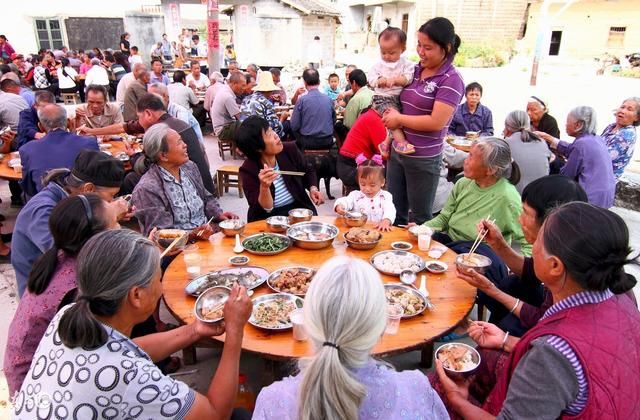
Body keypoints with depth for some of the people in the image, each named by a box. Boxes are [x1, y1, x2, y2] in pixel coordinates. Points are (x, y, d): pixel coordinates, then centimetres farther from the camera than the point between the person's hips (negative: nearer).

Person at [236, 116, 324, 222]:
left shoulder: (290, 149, -4)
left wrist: (313, 188, -3)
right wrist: (264, 187, -32)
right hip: (269, 218, -2)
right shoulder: (248, 170, -14)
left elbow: (308, 171, 15)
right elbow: (265, 208, -14)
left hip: (300, 210, 2)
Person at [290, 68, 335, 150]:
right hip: (327, 142, 4)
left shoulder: (302, 100, -10)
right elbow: (334, 120, 12)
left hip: (308, 143, -3)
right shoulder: (328, 99, 0)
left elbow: (294, 126, -7)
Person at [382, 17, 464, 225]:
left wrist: (399, 119, -12)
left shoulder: (451, 79, -13)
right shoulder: (415, 70, 7)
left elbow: (436, 122, -21)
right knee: (394, 213, 16)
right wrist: (391, 132, 5)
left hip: (424, 159, -7)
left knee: (420, 218, 9)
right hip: (397, 151, 7)